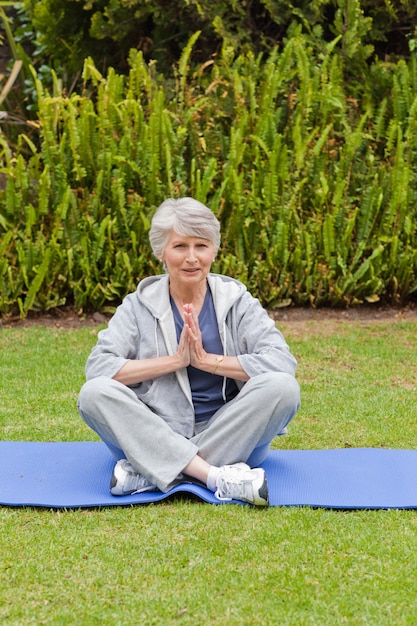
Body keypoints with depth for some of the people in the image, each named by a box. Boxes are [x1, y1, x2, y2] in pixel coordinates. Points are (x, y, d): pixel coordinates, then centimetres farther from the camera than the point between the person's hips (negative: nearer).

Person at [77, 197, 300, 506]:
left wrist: (207, 360, -16)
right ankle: (217, 477, -34)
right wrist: (175, 360, -16)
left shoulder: (236, 300, 3)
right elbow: (97, 367, -11)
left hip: (226, 437, 1)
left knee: (283, 387, -25)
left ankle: (147, 474, -27)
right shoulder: (141, 304, 3)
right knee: (95, 393, -25)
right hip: (153, 437, 0)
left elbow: (283, 363, -11)